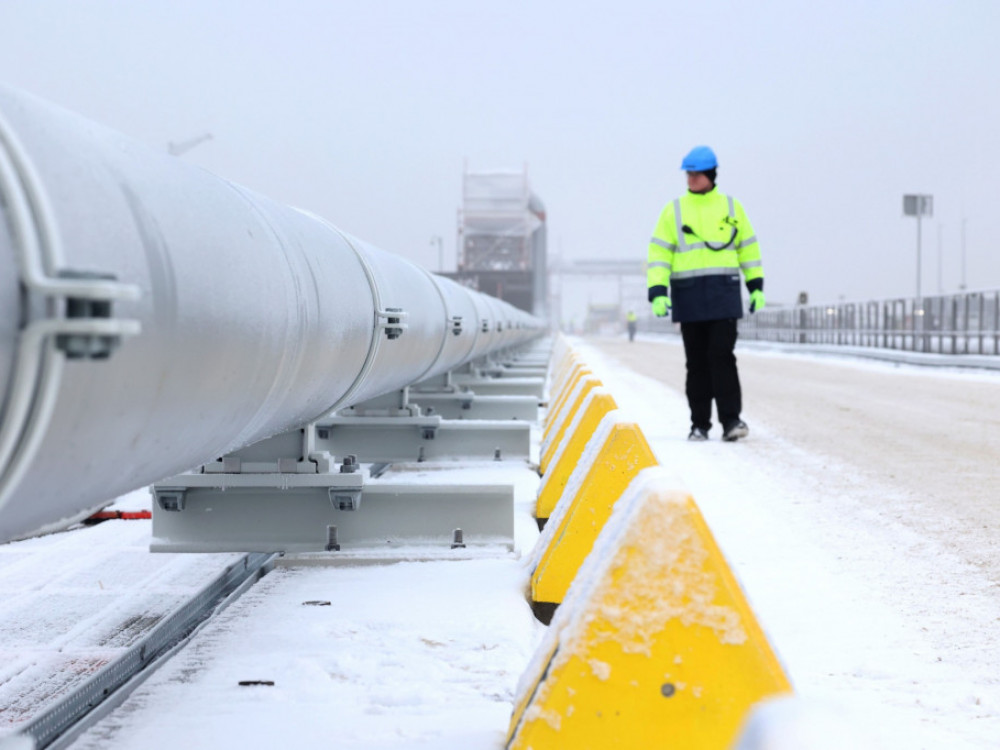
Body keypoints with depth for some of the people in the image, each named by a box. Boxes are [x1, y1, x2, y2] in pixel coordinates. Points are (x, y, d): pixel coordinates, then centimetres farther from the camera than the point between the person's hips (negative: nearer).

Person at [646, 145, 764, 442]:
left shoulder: (731, 207, 9)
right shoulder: (674, 211, 7)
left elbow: (748, 247, 16)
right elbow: (658, 253, 3)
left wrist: (756, 286, 13)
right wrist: (657, 292, -8)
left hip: (724, 294, -1)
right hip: (688, 295, 1)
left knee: (722, 356, -10)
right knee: (696, 362, 4)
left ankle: (731, 420, -9)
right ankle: (699, 424, 10)